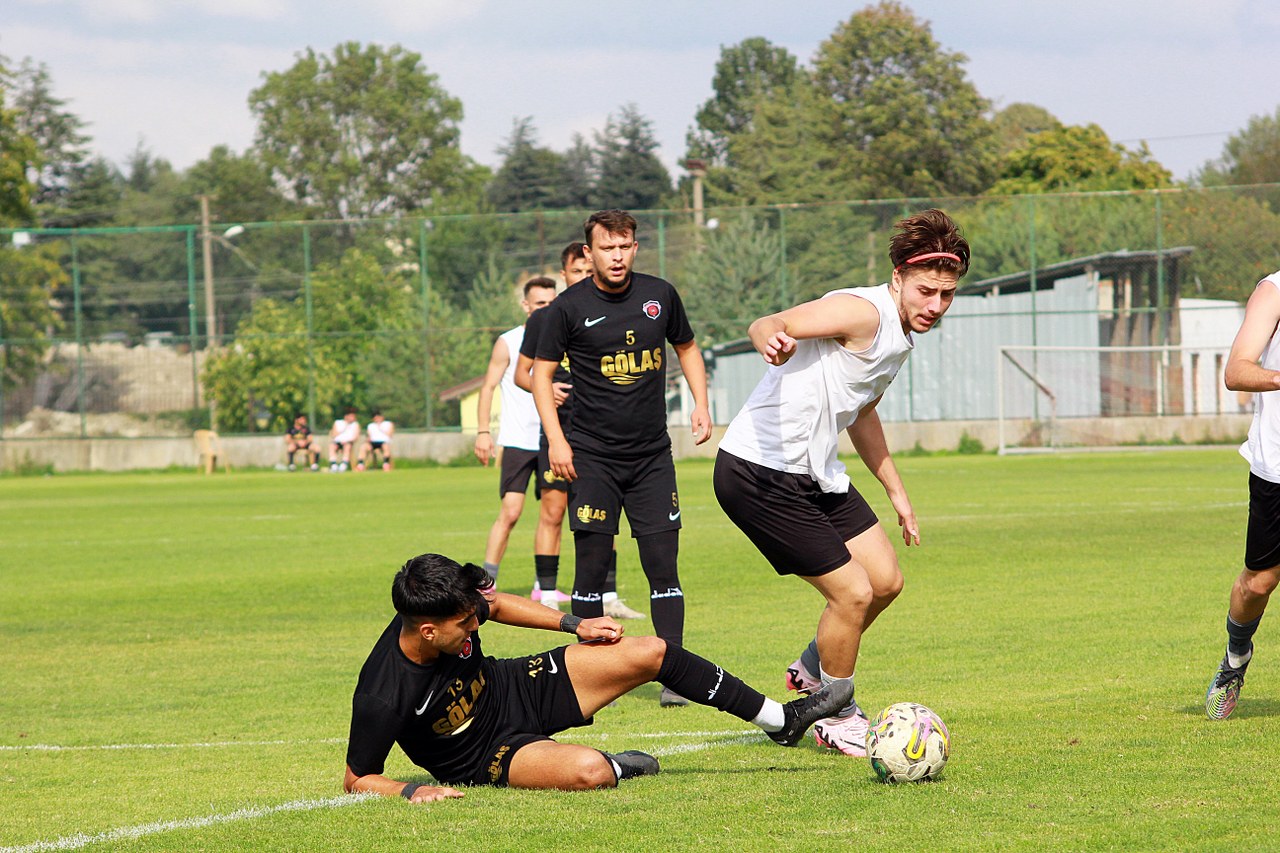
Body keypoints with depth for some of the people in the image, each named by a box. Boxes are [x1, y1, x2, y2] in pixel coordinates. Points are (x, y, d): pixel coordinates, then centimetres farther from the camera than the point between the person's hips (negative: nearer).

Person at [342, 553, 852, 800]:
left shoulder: (452, 609, -18)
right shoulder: (384, 697, -35)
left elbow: (495, 604, 6)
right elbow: (357, 779, -22)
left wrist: (575, 625, 5)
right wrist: (413, 791, -38)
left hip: (514, 688, 6)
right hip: (489, 755, -6)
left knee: (651, 653, 0)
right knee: (589, 771, -36)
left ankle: (781, 719, 18)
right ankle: (619, 768, 5)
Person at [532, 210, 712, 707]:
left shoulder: (660, 296, 4)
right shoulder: (569, 308, -4)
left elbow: (687, 348, 20)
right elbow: (541, 372, 1)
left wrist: (700, 404, 7)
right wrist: (556, 439, -9)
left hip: (652, 456, 2)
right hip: (592, 456, -2)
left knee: (663, 565, -3)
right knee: (592, 566, -3)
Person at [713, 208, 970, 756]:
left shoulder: (901, 336, 12)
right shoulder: (863, 312, -18)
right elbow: (766, 326, -29)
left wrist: (896, 491, 33)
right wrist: (773, 340, -53)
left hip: (816, 474, 10)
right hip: (760, 475, -10)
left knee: (885, 581, 12)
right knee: (852, 592, -8)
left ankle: (812, 671, 35)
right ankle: (838, 721, 12)